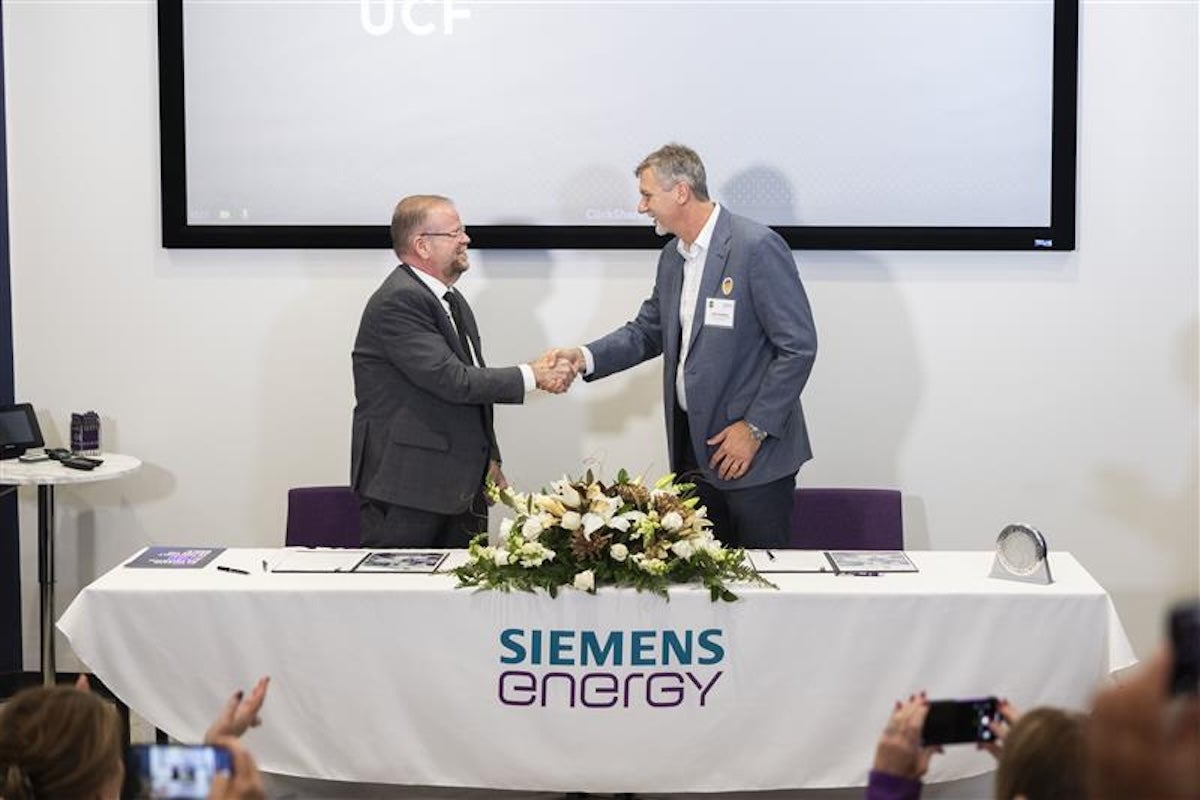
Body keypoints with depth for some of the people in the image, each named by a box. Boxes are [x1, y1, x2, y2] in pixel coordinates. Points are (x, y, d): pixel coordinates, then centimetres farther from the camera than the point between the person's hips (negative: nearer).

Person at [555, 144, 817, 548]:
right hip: (693, 444, 7)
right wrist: (586, 357, 1)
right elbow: (647, 332, 19)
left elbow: (798, 346, -16)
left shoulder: (757, 246, -15)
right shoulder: (672, 257, 11)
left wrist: (755, 428, -16)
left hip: (757, 453, -7)